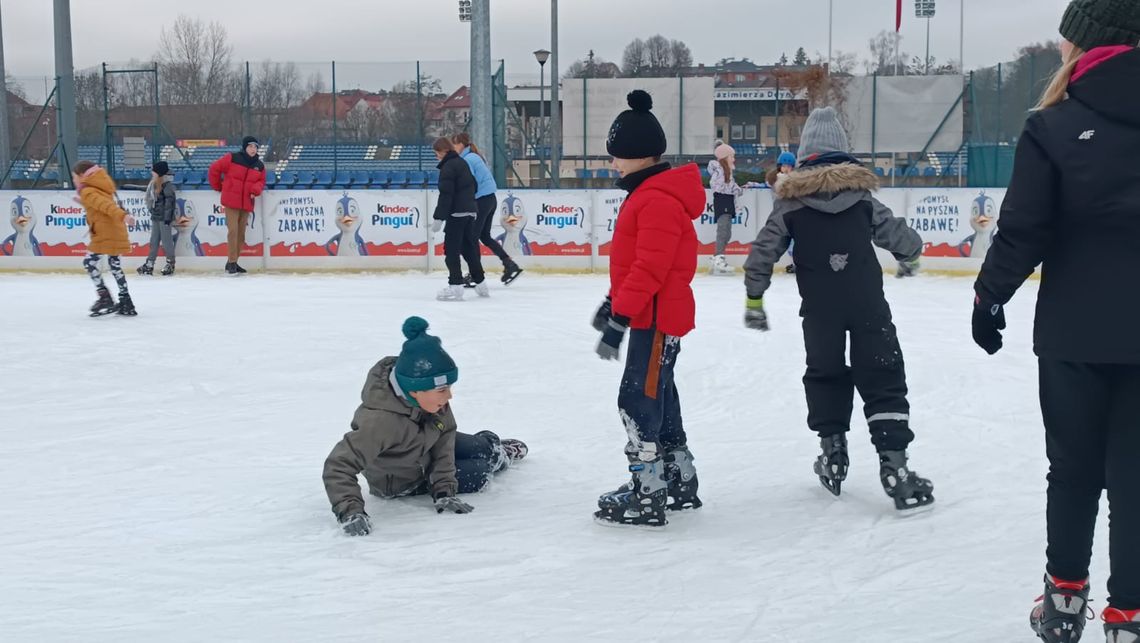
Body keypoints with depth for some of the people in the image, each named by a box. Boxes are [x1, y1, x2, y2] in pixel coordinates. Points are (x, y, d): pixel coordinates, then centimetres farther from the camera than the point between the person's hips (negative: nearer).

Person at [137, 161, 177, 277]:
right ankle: (149, 264, 13)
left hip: (164, 217, -9)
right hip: (156, 216, 9)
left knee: (166, 240, -2)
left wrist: (168, 217, -19)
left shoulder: (167, 185, -15)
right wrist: (152, 211, 21)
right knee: (154, 240, 10)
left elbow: (170, 201, -18)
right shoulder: (155, 184, 12)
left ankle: (170, 263, 10)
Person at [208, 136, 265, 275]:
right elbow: (215, 169, -2)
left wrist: (255, 190, -10)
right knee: (233, 231, -12)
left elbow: (261, 181, 13)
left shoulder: (259, 165, 7)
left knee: (241, 234, 9)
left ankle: (232, 263, 19)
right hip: (231, 201, -5)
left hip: (247, 203, 5)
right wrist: (218, 187, 7)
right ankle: (232, 262, -8)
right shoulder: (232, 158, -8)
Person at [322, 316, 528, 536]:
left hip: (426, 448, 6)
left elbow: (446, 435, -17)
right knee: (478, 475, -7)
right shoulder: (381, 421, -46)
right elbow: (338, 467, -45)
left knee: (484, 445, 8)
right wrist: (350, 512, -57)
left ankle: (495, 450, 47)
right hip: (400, 482, -5)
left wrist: (443, 490, -23)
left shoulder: (430, 396, -26)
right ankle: (499, 458, 30)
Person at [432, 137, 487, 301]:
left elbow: (446, 195, -18)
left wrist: (439, 218, -18)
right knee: (469, 248, 15)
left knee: (451, 250, -6)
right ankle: (480, 284, 19)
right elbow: (473, 185, 24)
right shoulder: (462, 163, 16)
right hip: (470, 211, 9)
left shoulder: (448, 167, -12)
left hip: (457, 213, -9)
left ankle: (456, 286, -12)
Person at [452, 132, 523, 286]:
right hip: (491, 199, 9)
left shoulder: (467, 160, -13)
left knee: (472, 237, 0)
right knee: (485, 236, 15)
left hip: (481, 201, -9)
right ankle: (510, 265, 10)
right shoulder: (475, 157, 16)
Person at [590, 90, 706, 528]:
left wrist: (619, 317, -24)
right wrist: (613, 302, 22)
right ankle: (679, 482, 28)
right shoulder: (647, 194, 15)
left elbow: (650, 268, -25)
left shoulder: (659, 201, -20)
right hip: (652, 315, 11)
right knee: (658, 399, 17)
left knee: (638, 401, -10)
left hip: (658, 318, -11)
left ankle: (648, 495, -7)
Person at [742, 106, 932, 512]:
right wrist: (911, 252, 32)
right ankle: (893, 464, -7)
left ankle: (833, 454, 20)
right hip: (867, 304, 0)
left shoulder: (791, 201, 2)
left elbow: (763, 252, 1)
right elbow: (895, 233, 9)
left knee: (825, 375, 19)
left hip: (820, 310, 1)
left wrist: (754, 299, 11)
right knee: (882, 377, 1)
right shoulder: (861, 194, 3)